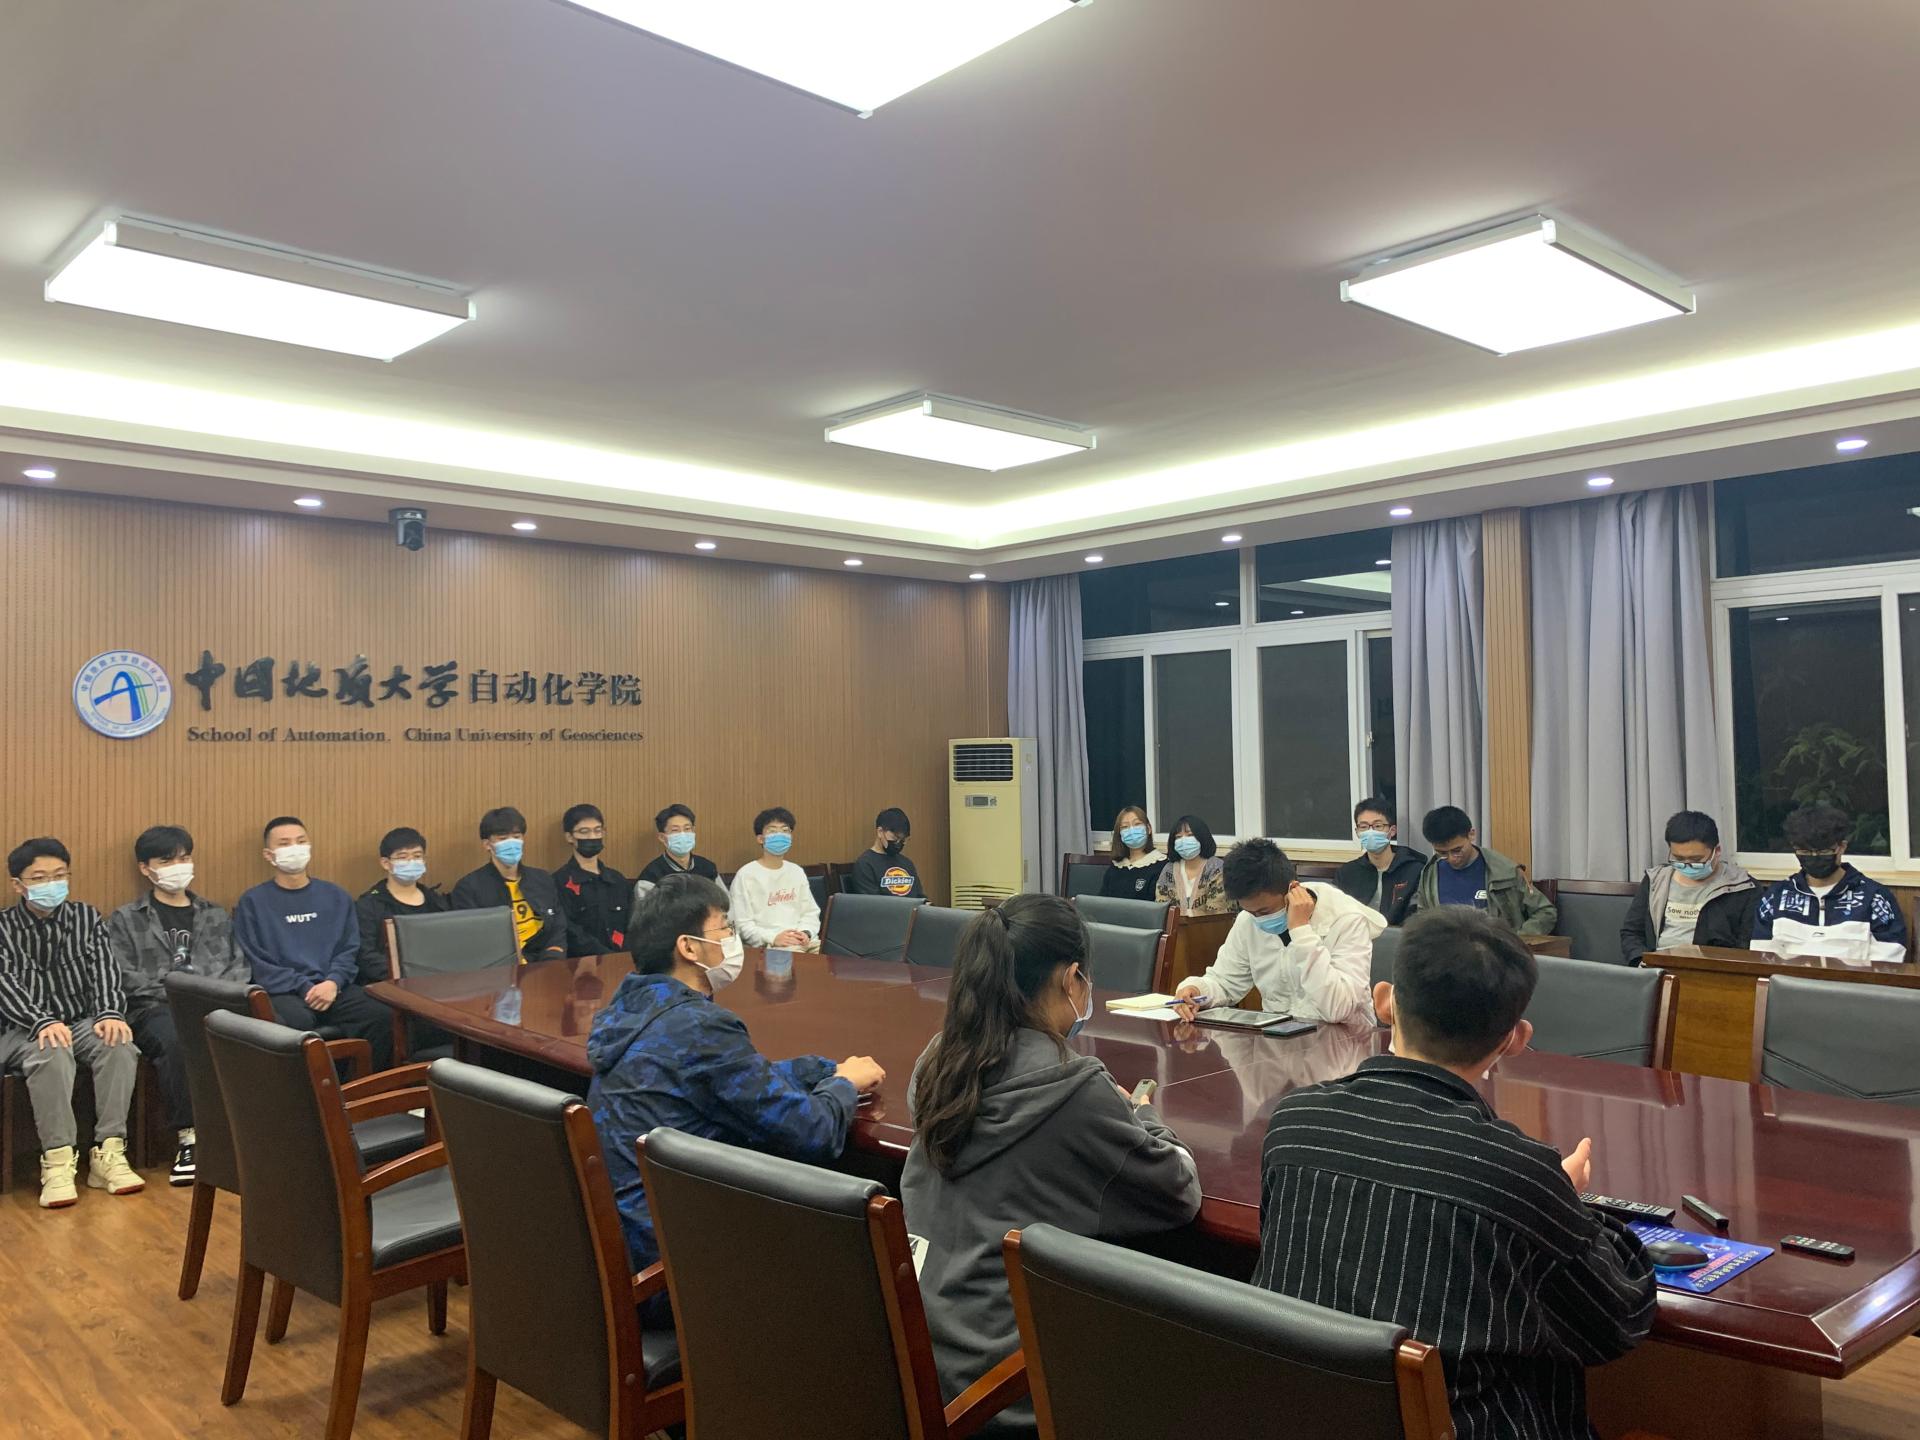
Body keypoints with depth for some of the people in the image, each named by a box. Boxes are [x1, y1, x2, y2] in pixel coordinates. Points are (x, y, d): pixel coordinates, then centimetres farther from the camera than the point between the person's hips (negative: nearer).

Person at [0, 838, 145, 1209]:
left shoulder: (87, 917, 11)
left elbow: (104, 969, 1)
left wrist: (110, 1013, -20)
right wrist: (42, 1021, -29)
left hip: (82, 1022, 3)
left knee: (119, 1046, -30)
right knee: (52, 1054, -37)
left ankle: (108, 1154, -28)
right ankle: (58, 1163, -34)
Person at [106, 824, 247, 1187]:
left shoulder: (216, 917, 25)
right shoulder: (125, 920, 16)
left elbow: (241, 965, 14)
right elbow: (123, 977, 2)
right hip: (153, 1010, -2)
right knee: (176, 1038, -39)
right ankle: (188, 1137, -30)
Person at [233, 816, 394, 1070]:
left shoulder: (336, 897, 18)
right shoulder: (253, 901, 8)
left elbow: (349, 950, 12)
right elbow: (257, 963, 0)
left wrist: (332, 982, -9)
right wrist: (306, 988, -11)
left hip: (334, 988, 3)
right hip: (283, 992, -3)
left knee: (381, 1017, -26)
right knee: (297, 1021, -37)